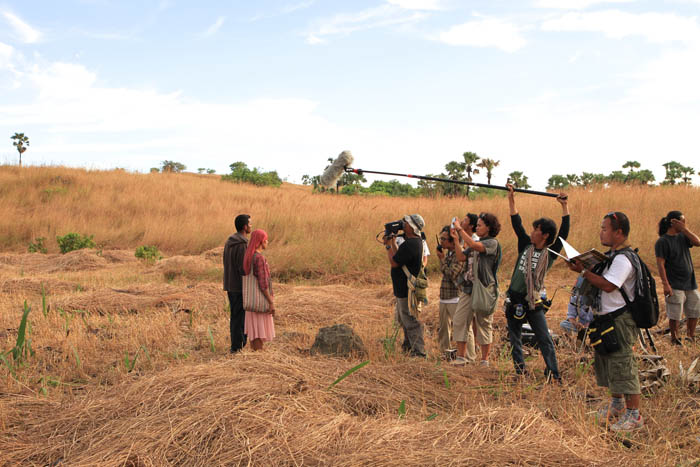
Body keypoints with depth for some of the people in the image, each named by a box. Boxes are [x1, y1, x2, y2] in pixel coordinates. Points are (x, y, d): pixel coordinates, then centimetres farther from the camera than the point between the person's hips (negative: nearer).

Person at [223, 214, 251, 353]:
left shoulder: (229, 242, 9)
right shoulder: (242, 245, -20)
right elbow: (243, 270, -23)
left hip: (230, 285, 9)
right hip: (240, 287, -9)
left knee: (236, 316, 15)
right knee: (240, 317, -1)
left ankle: (238, 344, 22)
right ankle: (237, 347, 5)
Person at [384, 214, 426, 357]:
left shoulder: (409, 244, -24)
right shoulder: (416, 241, 9)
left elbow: (394, 262, -20)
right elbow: (399, 256, 15)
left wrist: (388, 246, -7)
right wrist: (393, 242, 8)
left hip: (407, 290, -11)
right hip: (404, 288, 11)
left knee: (411, 320, -4)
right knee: (403, 318, 24)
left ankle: (418, 351, 1)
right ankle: (408, 345, 37)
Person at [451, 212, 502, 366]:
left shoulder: (492, 243, -8)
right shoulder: (473, 244, 16)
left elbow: (474, 245, -24)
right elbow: (461, 257, 7)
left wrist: (460, 229, -16)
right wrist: (456, 239, 2)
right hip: (468, 288, 7)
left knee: (484, 324, 1)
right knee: (460, 320, 3)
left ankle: (485, 360, 10)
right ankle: (461, 356, 11)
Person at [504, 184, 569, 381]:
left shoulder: (550, 253, -3)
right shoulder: (525, 245, 4)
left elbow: (563, 232, -10)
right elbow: (516, 223, 7)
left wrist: (565, 206, -11)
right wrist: (511, 197, 5)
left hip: (534, 302, -3)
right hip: (514, 299, 4)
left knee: (545, 339, -4)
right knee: (514, 338, 9)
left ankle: (553, 374, 0)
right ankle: (520, 371, 19)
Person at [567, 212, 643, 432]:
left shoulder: (623, 259, -19)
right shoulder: (613, 256, 13)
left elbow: (608, 285, -26)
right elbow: (602, 279, 17)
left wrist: (583, 271, -19)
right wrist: (584, 267, 2)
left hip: (620, 320, -11)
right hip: (607, 319, 11)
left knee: (622, 364, -7)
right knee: (607, 361, 19)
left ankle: (634, 414, 1)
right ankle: (618, 404, 36)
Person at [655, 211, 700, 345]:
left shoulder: (682, 236, 10)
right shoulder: (662, 242, -10)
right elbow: (660, 264, -15)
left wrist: (684, 228, -9)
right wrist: (665, 284, -22)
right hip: (675, 286, -7)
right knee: (675, 315, -2)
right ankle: (674, 338, 14)